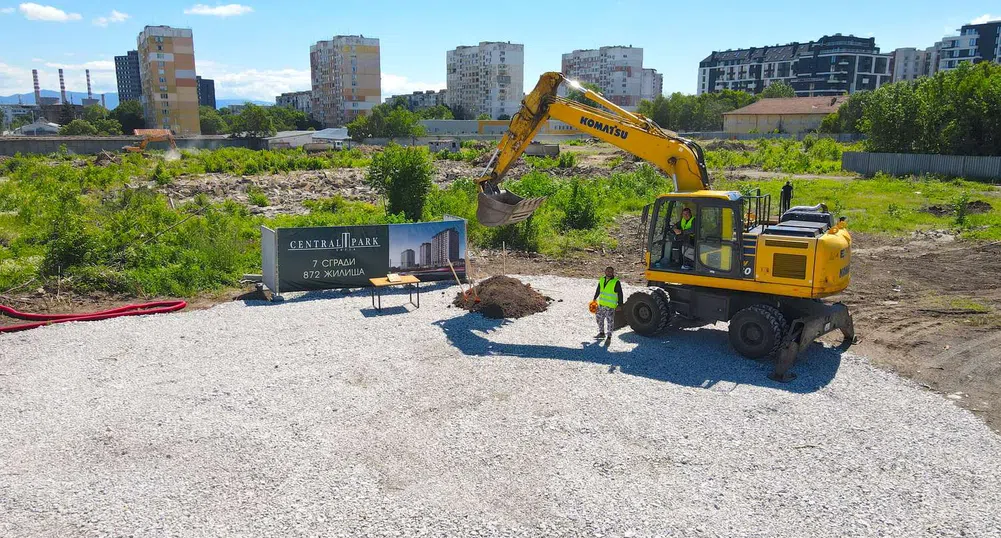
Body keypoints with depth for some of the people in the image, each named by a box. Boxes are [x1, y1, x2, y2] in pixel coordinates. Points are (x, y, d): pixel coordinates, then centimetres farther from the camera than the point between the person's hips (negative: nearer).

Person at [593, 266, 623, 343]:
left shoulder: (616, 282, -11)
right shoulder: (601, 280, 5)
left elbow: (620, 294, -8)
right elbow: (598, 290, 19)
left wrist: (620, 305, -10)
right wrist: (595, 299, 26)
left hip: (610, 306, -6)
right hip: (601, 305, 6)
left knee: (610, 321, -2)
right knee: (599, 319, 15)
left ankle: (609, 336, 10)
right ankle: (601, 333, 33)